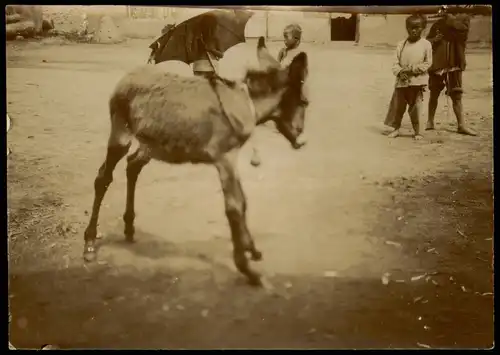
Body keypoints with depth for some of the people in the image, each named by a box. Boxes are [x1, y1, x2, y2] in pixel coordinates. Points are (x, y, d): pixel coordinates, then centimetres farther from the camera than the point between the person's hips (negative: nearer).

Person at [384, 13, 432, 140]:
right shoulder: (401, 45, 6)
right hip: (401, 81, 3)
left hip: (417, 81, -2)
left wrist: (412, 69, -14)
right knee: (397, 105, 4)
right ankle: (396, 129, 19)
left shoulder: (426, 44, 0)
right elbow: (396, 63, 4)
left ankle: (417, 132, 14)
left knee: (415, 107, 1)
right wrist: (400, 72, -16)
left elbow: (428, 63, -3)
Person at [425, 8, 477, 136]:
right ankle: (430, 121, 28)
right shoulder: (438, 25, 3)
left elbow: (462, 27, -26)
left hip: (454, 66, -2)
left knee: (457, 96, -1)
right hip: (437, 65, 2)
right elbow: (427, 42, 10)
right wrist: (434, 40, -11)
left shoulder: (463, 19, -2)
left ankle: (461, 125, 3)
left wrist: (448, 16, -19)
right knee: (434, 95, 13)